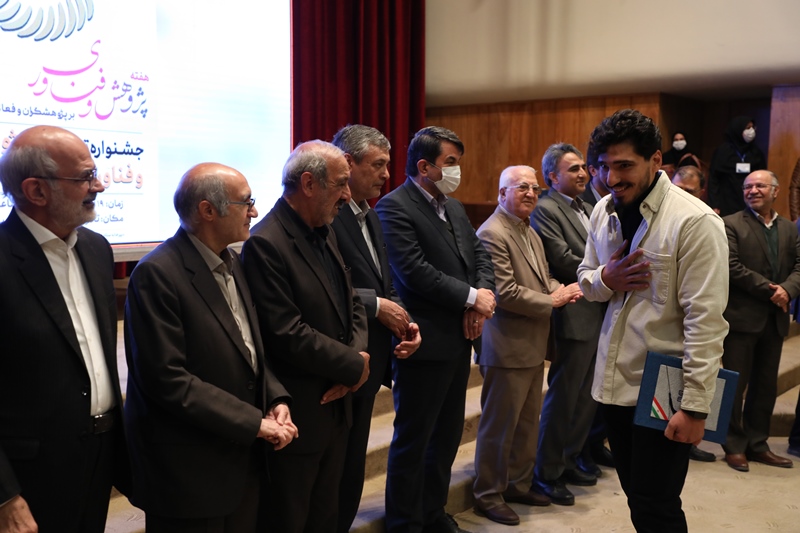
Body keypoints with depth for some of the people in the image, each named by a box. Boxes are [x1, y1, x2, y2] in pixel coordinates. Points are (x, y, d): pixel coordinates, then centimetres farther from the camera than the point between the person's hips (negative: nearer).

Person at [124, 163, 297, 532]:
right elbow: (167, 379, -23)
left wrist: (275, 398, -3)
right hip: (190, 470, -7)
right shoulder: (157, 274, -19)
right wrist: (253, 422, -19)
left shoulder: (232, 263, 8)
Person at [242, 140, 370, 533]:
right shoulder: (265, 244, -21)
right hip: (297, 415, -8)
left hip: (336, 405, 8)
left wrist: (358, 355, -9)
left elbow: (351, 304, 10)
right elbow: (288, 335, -25)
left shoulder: (325, 232, 7)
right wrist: (354, 367, -15)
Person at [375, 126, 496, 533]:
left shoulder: (454, 208, 14)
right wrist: (472, 297, -15)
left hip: (460, 339, 9)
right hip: (425, 343, -9)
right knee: (413, 439, 5)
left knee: (447, 435, 19)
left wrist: (484, 297, -8)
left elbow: (480, 255, 12)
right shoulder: (394, 207, -13)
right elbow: (415, 272, -22)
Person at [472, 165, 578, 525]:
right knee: (499, 425, 3)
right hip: (507, 347, -9)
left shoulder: (530, 232, 14)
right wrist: (551, 302, -12)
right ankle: (488, 495, 17)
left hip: (533, 346, 9)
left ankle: (519, 484, 34)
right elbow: (505, 292, -22)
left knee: (528, 422, 19)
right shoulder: (492, 234, -16)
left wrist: (561, 291, -2)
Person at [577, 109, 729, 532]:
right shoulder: (603, 211, 5)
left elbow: (705, 322, -18)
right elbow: (585, 279, 16)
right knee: (636, 496, 19)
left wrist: (695, 405, -18)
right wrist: (604, 279, -8)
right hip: (614, 382, 6)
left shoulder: (694, 222, -17)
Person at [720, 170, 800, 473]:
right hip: (742, 317, -5)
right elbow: (733, 267, -14)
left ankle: (757, 444, 22)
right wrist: (769, 290, -15)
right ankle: (735, 446, 10)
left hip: (775, 319, 6)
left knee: (766, 385, 12)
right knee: (735, 384, 0)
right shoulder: (731, 224, -4)